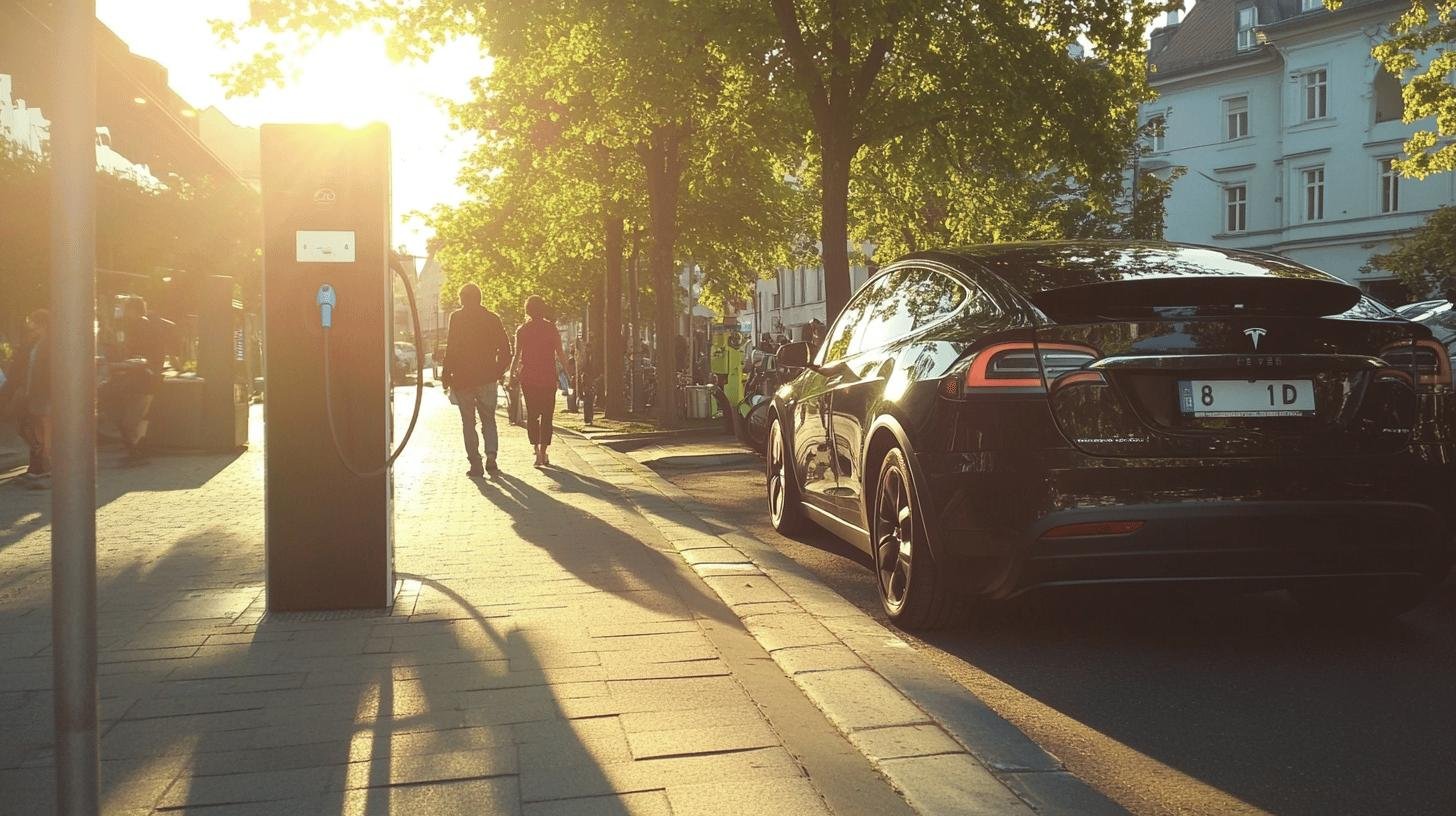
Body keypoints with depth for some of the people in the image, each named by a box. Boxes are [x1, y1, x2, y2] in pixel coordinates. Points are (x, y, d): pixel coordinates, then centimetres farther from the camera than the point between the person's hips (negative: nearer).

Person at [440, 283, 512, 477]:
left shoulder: (456, 317, -5)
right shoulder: (493, 318, 4)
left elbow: (451, 349, -10)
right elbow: (505, 349, 3)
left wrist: (446, 374, -2)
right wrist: (498, 372, 13)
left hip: (462, 378, -2)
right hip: (487, 379, 2)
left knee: (468, 422, 6)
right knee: (489, 419, 13)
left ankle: (475, 464, 2)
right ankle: (491, 455, -10)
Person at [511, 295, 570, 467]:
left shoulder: (522, 330, -1)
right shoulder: (551, 328, -2)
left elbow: (517, 356, -2)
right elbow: (560, 355, -4)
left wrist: (512, 374, 11)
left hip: (528, 377, 1)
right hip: (548, 377, -1)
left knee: (532, 414, 7)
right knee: (547, 415, 9)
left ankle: (536, 449, -11)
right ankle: (543, 452, 8)